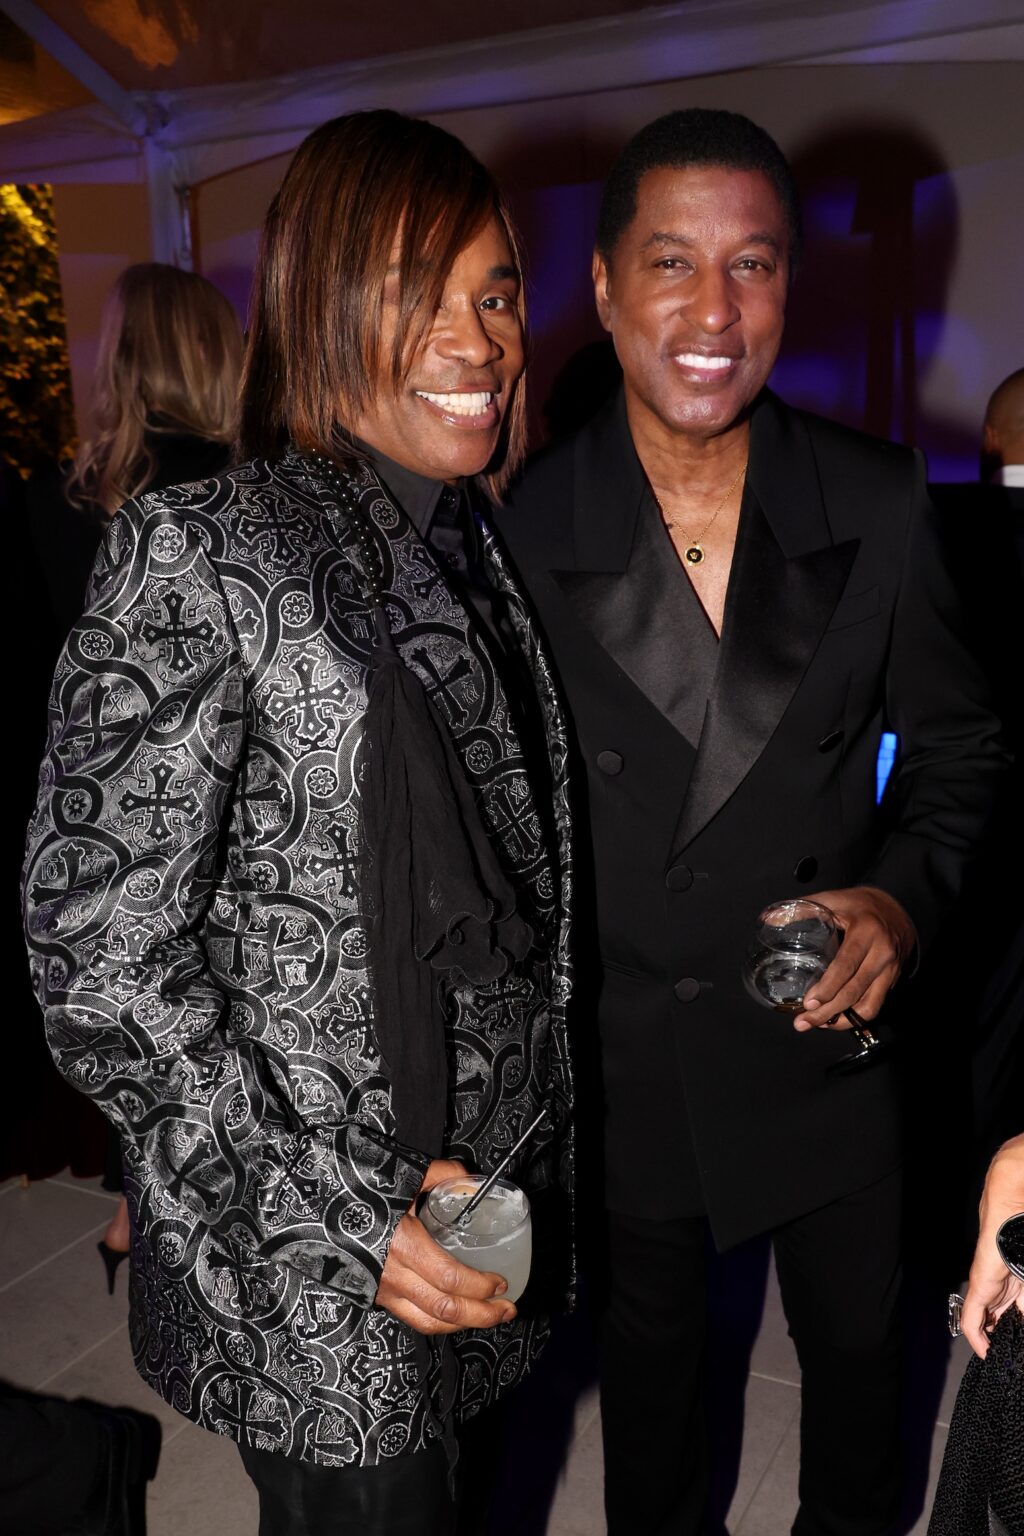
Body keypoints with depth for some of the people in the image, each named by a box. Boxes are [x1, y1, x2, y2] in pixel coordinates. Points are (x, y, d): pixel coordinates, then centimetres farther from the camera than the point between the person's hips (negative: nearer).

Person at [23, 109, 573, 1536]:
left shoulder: (469, 550, 5)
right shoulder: (198, 554, -18)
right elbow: (95, 949, -19)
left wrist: (521, 1173, 10)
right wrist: (344, 1213, -20)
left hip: (481, 1199, 7)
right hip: (303, 1270, -6)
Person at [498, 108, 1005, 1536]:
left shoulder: (880, 505, -11)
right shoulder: (523, 532, -15)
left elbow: (957, 744, 0)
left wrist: (905, 892, -18)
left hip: (831, 1038, 2)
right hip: (623, 1056, -1)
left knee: (858, 1342, 26)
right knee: (650, 1347, 26)